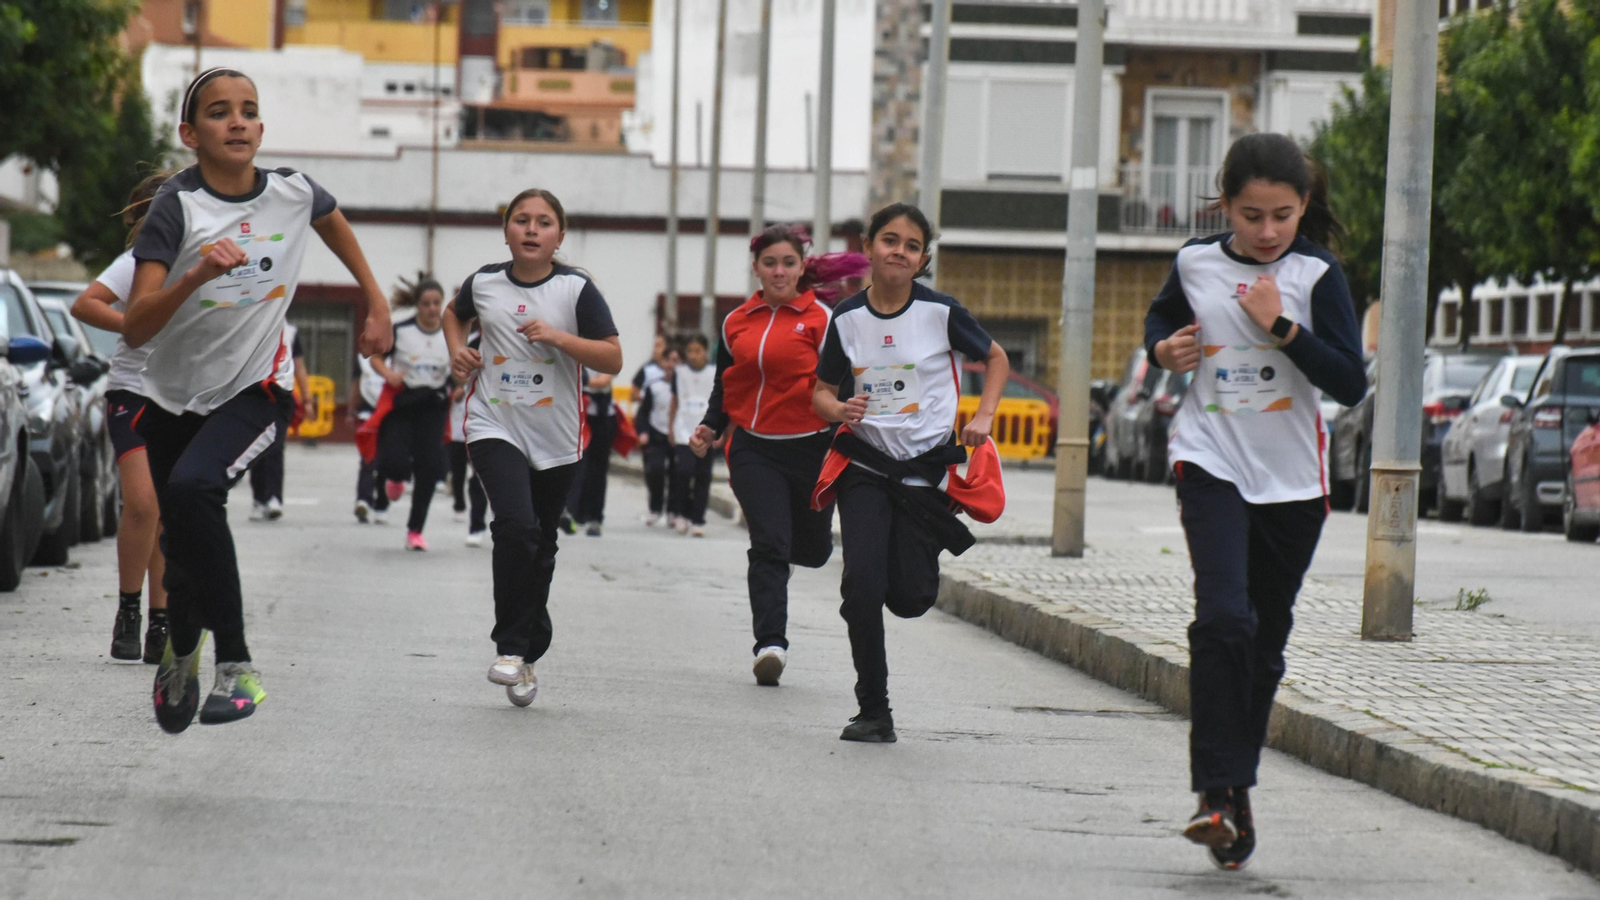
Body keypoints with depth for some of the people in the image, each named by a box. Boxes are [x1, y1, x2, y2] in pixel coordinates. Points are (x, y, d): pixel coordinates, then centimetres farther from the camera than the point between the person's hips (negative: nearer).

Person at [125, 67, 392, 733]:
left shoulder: (293, 194, -9)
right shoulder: (178, 206, -17)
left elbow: (334, 222, 19)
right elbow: (134, 330, -25)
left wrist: (376, 304, 22)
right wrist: (197, 275, -39)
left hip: (254, 387, -1)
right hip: (174, 395, 1)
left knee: (193, 489, -29)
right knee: (180, 536, 10)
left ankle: (235, 664, -25)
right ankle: (182, 646, 43)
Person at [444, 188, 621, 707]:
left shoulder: (575, 289, -6)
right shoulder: (485, 283, 1)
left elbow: (613, 360, -8)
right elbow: (455, 313, 25)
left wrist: (559, 337, -21)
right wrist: (457, 351, 6)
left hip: (556, 438, 1)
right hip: (495, 427, -1)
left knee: (541, 546, 12)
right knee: (515, 525, -23)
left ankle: (529, 654, 31)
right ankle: (510, 646, -12)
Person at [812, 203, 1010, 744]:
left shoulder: (940, 313, -6)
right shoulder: (847, 319, 0)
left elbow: (996, 359, 10)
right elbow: (821, 391, 9)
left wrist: (983, 417, -4)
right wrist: (839, 409, -14)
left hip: (927, 466, -1)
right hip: (866, 463, 1)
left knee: (909, 598, -3)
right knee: (861, 586, -14)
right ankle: (874, 712, 0)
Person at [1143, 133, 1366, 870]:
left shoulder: (1316, 276, -5)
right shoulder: (1196, 263, 1)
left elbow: (1350, 384, -11)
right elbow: (1162, 314, 24)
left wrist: (1282, 326, -20)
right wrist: (1163, 348, 2)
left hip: (1292, 478, 1)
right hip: (1212, 463, -1)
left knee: (1264, 643, 11)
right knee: (1223, 619, -21)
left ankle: (1236, 788, 26)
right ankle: (1219, 791, -19)